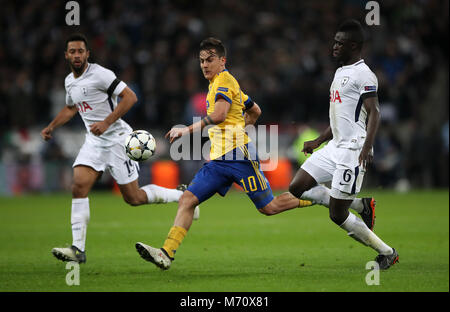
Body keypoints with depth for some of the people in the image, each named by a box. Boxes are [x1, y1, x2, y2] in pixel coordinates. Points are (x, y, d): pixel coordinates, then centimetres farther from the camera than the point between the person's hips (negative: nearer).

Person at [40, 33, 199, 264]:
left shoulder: (100, 74, -16)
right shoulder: (69, 81, 10)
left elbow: (130, 97, -19)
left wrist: (106, 123, -25)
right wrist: (51, 127, 19)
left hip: (116, 139, -7)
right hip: (93, 141, 7)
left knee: (134, 198, -2)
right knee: (79, 186, -12)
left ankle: (182, 195, 21)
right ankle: (78, 249, -12)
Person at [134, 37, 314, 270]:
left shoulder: (224, 80, -7)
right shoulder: (218, 83, 21)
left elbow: (219, 115, -25)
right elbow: (255, 111, 32)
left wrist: (188, 130, -24)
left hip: (238, 156, -9)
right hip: (218, 161, 9)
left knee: (268, 208, -2)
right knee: (187, 200, -7)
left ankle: (310, 198, 21)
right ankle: (166, 254, -15)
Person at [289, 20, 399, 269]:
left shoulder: (363, 75, -11)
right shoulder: (341, 72, 19)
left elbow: (373, 113, -21)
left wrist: (367, 147, -34)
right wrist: (317, 142, 31)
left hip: (352, 151, -10)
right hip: (335, 147, 10)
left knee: (337, 215, -8)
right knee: (297, 188, 4)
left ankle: (387, 253, 9)